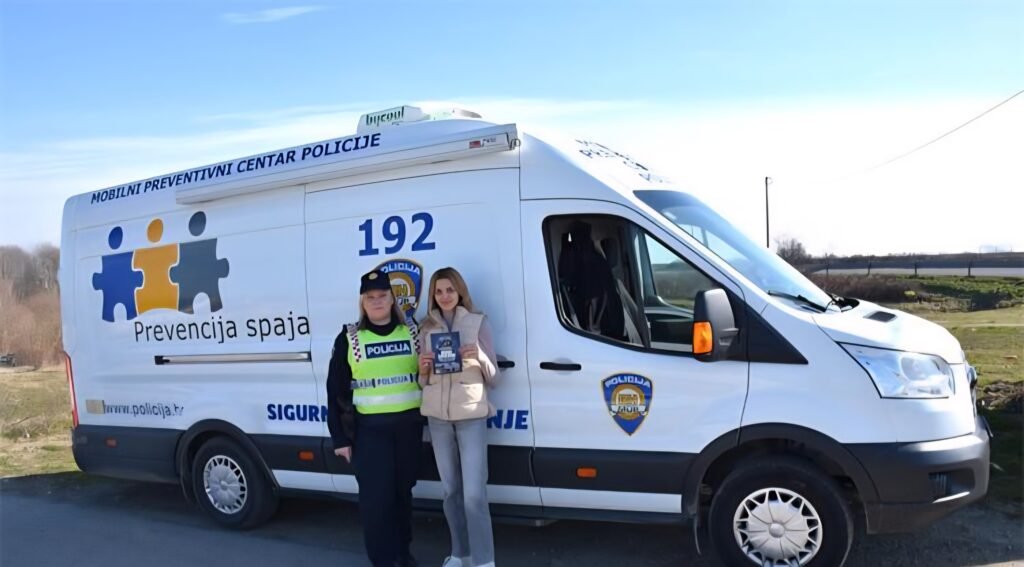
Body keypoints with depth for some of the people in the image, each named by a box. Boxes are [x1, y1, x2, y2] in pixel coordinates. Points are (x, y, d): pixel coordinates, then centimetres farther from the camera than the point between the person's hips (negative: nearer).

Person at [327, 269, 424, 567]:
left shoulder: (413, 332, 4)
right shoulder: (349, 339, 0)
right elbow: (336, 390, 1)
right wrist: (339, 437, -2)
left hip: (408, 424, 2)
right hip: (369, 428, -2)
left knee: (403, 490, 13)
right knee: (376, 495, -4)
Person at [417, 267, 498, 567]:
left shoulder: (478, 322, -1)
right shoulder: (428, 328, 8)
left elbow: (492, 378, 0)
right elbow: (424, 383, 13)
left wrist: (479, 357, -19)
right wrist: (423, 370, -9)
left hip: (471, 415, -4)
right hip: (437, 417, 4)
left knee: (474, 493, -7)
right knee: (451, 491, 12)